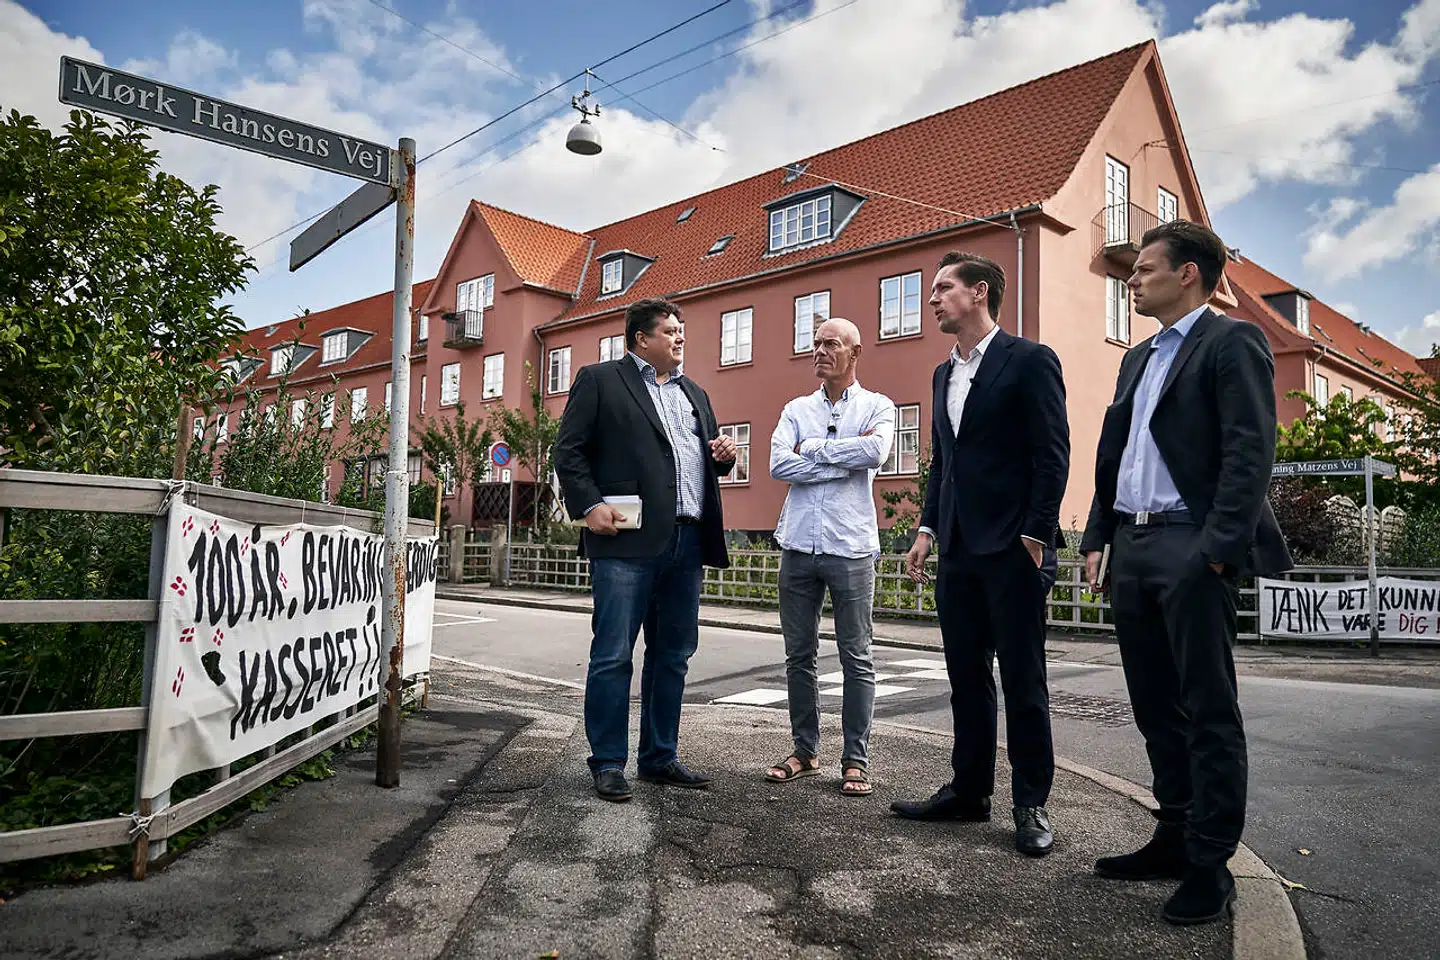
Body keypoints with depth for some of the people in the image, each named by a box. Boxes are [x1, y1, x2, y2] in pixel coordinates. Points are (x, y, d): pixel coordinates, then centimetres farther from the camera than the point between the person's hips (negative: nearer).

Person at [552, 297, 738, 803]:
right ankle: (608, 763, 9)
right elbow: (568, 451, -2)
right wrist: (590, 504, -14)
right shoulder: (600, 380, 4)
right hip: (626, 540, -6)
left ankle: (660, 757, 23)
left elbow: (706, 458, 29)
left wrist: (723, 456, 6)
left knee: (673, 655, 11)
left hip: (686, 542, 7)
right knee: (613, 656, -3)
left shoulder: (694, 392, 24)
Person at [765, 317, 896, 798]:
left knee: (856, 658, 2)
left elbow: (876, 452, -17)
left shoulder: (877, 406, 5)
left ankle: (856, 759, 12)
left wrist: (814, 448, -7)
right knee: (799, 655, 10)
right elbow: (778, 464, -4)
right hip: (798, 545, 4)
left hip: (851, 547, -3)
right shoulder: (796, 409, 13)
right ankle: (805, 750, 22)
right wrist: (845, 462, -8)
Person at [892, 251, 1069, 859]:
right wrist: (927, 529, 12)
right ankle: (969, 791, 24)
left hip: (1012, 550, -7)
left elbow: (1052, 455, -10)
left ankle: (1031, 804, 14)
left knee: (1022, 680, 2)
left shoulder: (1029, 361, -6)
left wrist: (1035, 536, -15)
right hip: (958, 550, 7)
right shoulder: (945, 374, 17)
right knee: (966, 677, 13)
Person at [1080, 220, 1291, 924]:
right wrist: (1098, 539, 13)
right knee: (1156, 708, 13)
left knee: (1208, 712, 0)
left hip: (1190, 548, -8)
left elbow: (1250, 452, -13)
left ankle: (1210, 865, 9)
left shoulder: (1233, 343, -3)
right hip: (1132, 548, 8)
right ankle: (1175, 839, 25)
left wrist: (1218, 549, -20)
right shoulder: (1137, 358, 21)